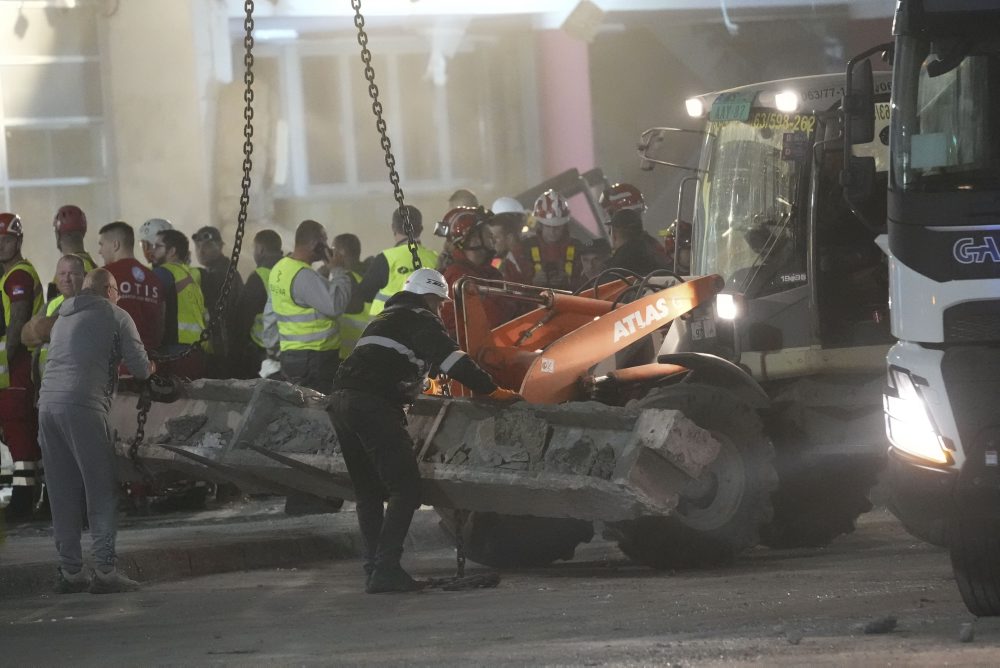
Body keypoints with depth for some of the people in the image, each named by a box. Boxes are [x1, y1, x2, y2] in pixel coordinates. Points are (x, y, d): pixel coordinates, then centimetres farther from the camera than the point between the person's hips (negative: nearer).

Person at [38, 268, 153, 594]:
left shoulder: (63, 319, 26)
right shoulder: (115, 316, 6)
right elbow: (140, 367, 3)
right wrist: (148, 368, 25)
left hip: (48, 403, 6)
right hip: (83, 406, -6)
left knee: (63, 494, 10)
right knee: (102, 491, -3)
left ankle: (69, 570, 9)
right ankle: (104, 570, -10)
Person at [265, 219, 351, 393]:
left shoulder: (279, 268, 10)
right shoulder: (305, 276, -20)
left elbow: (270, 314, 17)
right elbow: (336, 305, -24)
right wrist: (338, 271, -11)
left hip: (289, 353, 10)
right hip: (314, 359, -10)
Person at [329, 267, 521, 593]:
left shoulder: (385, 318, 31)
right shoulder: (420, 319, 3)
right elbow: (451, 358, -10)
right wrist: (492, 391, -9)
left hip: (341, 398, 9)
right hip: (373, 405, -9)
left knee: (369, 492, 15)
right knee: (405, 489, -8)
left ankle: (374, 569, 8)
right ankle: (385, 569, -18)